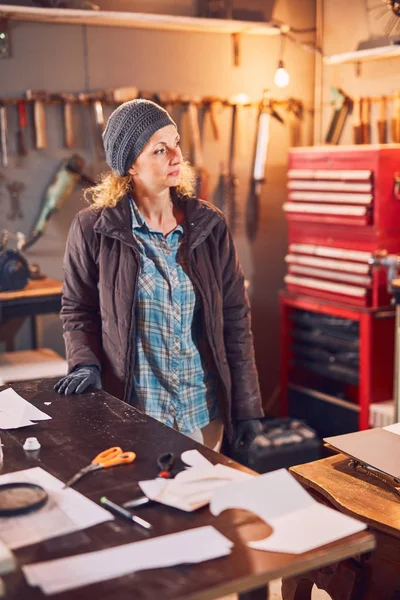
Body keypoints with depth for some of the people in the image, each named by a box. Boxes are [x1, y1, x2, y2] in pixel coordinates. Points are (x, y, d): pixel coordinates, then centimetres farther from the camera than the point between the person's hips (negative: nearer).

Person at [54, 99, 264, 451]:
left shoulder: (209, 225, -2)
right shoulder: (94, 228, -7)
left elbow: (235, 317, 1)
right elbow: (78, 310, 5)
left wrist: (247, 406, 0)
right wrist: (84, 363, -14)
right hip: (131, 409, -2)